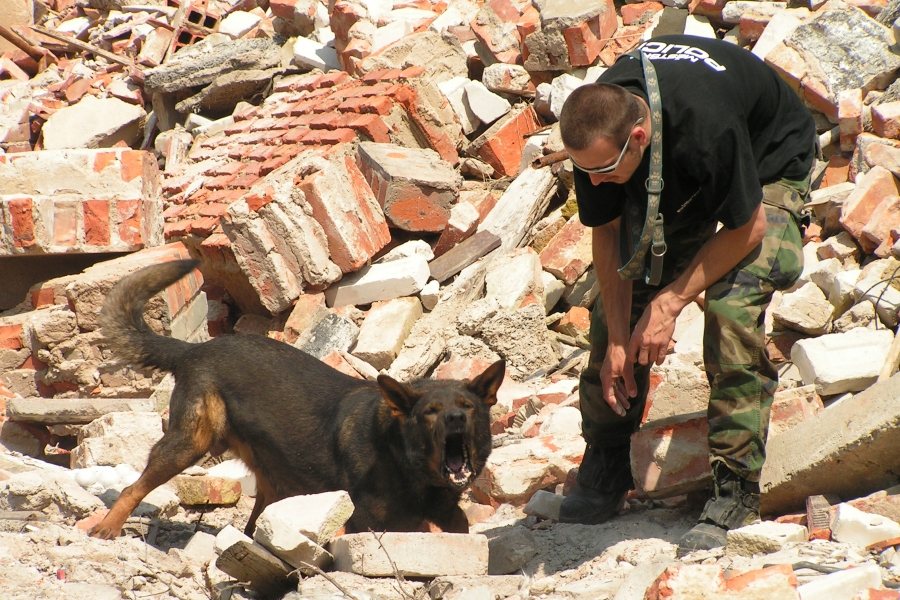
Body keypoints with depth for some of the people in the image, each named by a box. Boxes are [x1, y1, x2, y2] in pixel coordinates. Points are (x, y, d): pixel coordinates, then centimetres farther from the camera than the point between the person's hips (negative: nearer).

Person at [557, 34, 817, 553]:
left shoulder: (706, 126, -44)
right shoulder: (594, 128, -27)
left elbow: (744, 228, -27)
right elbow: (607, 232, -11)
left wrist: (670, 302, -23)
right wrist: (617, 338, -14)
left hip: (770, 167, -5)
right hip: (677, 179, 6)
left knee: (733, 310, -24)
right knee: (618, 302, -4)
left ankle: (736, 491, -16)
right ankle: (606, 468, 10)